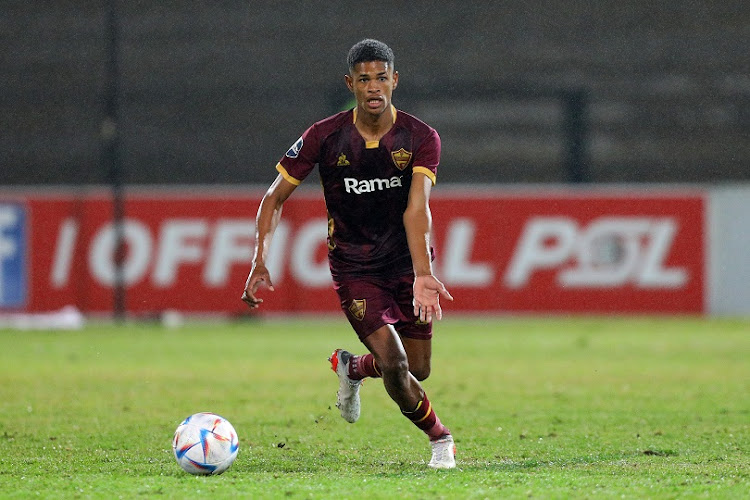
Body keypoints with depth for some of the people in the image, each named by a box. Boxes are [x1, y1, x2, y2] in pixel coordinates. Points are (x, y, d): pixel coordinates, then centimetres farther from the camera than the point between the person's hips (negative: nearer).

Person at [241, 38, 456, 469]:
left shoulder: (421, 138, -13)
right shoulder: (325, 137, -13)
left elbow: (417, 209, -26)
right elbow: (275, 198, -4)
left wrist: (422, 274, -39)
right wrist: (260, 263, -16)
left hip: (407, 261, 2)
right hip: (354, 267, -2)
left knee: (418, 369, 6)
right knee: (394, 364, -16)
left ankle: (351, 368, 39)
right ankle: (439, 437, 11)